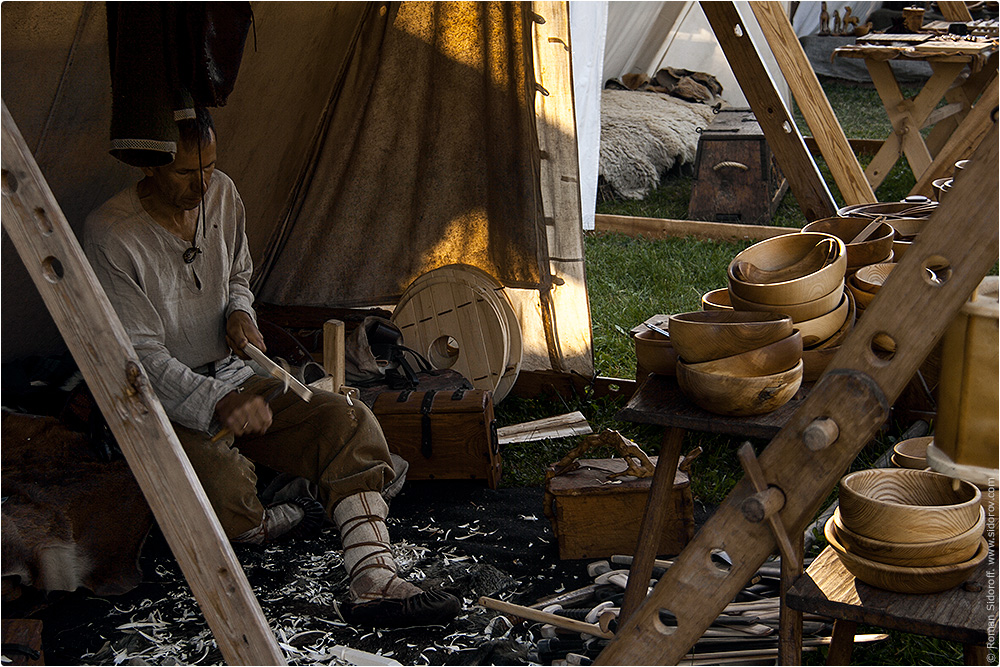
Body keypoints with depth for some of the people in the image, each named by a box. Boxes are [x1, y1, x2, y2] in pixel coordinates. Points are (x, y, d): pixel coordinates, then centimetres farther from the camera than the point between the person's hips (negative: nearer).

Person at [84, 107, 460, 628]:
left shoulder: (221, 195, 3)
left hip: (231, 377, 6)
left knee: (347, 420, -18)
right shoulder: (111, 235, -17)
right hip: (159, 402, -6)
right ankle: (257, 528, 3)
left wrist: (240, 312, -2)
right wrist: (216, 404, -33)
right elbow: (138, 356, -20)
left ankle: (373, 583, -27)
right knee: (224, 486, -36)